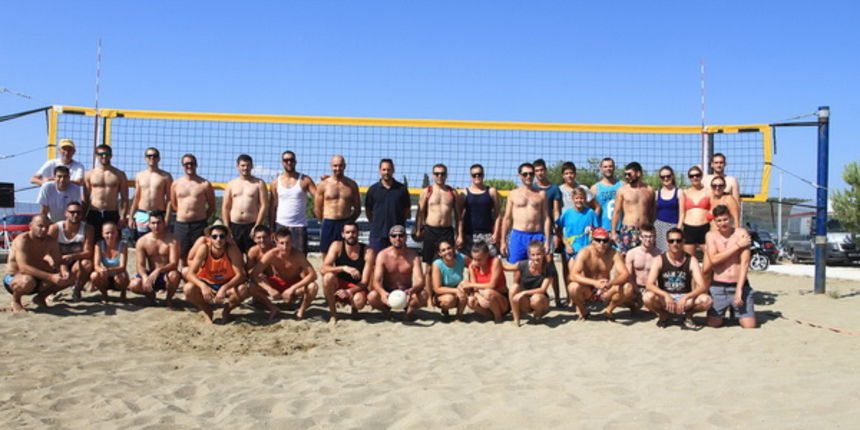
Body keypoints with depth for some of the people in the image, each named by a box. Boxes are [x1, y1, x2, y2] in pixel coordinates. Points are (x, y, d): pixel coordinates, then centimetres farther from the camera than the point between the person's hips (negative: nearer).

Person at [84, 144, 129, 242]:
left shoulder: (120, 174, 7)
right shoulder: (89, 174, 10)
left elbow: (124, 198, 4)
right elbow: (85, 198, 11)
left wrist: (123, 217, -5)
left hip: (112, 215, -1)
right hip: (94, 214, 1)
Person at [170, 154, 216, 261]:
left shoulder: (205, 184, 2)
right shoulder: (176, 184, 9)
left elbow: (212, 206, 8)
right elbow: (173, 205, 18)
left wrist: (202, 219, 5)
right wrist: (183, 214, 10)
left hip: (199, 225, -2)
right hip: (180, 224, 2)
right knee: (182, 254, 5)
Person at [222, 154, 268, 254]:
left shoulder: (259, 183, 3)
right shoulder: (231, 184, 12)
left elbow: (264, 206, -3)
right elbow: (225, 207, 11)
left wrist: (256, 227, -10)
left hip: (252, 226, -2)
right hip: (234, 226, 3)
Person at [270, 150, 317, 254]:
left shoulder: (305, 180, 1)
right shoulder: (276, 182, 7)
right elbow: (273, 207, 7)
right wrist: (271, 228, 3)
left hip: (299, 226, -2)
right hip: (281, 225, 2)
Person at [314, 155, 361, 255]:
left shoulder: (352, 185, 6)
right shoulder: (324, 184, 2)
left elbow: (357, 208, 11)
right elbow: (317, 209, 6)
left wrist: (349, 222, 3)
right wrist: (326, 222, 5)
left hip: (345, 224, 1)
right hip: (328, 225, -1)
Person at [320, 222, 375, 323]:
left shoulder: (368, 252, -11)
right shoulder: (337, 246, -8)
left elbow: (365, 282, -13)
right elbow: (323, 269, -20)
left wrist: (349, 292, -29)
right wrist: (344, 268, -34)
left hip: (356, 288, -1)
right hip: (338, 286, 1)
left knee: (359, 301, -37)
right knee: (328, 276, -32)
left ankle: (354, 308, 5)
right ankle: (333, 314, -13)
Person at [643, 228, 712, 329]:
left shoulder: (691, 260, -7)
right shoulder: (659, 260, -9)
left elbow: (703, 286, -15)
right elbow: (649, 284, -19)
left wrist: (686, 297, -32)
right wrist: (666, 295, -35)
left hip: (685, 299, 0)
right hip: (664, 299, 0)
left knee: (706, 300, -29)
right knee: (647, 297, -33)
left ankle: (688, 315, 4)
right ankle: (663, 316, 2)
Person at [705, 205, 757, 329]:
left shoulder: (742, 233, -3)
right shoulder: (711, 235, 3)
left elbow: (745, 263, -8)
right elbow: (714, 260, -12)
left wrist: (739, 289, -13)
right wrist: (737, 245, -14)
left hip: (740, 285, -1)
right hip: (718, 286, 1)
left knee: (750, 326, -9)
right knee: (713, 323, -7)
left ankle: (736, 311, 25)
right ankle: (724, 312, 27)